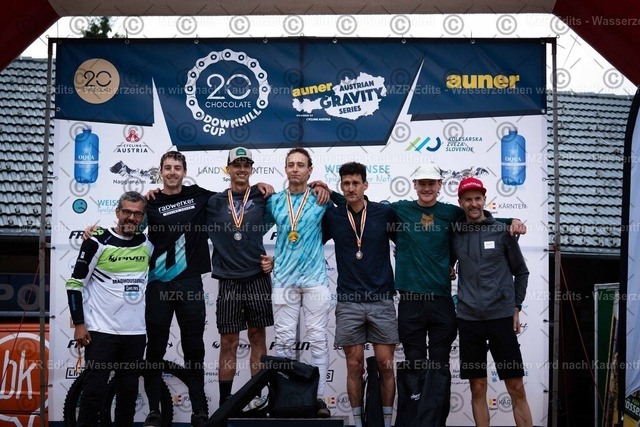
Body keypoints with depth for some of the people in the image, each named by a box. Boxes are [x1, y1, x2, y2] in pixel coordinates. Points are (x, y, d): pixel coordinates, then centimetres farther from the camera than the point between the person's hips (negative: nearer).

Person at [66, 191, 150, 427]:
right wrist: (79, 324, -8)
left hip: (136, 332, 4)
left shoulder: (147, 244, 4)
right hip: (101, 331, -4)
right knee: (94, 392, -2)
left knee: (128, 394, 10)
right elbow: (76, 283, -6)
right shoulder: (98, 241, -8)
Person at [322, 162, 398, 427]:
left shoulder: (385, 213, 0)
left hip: (381, 301, 0)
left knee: (385, 365, 1)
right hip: (348, 303, 1)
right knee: (354, 366, 4)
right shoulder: (331, 216, 2)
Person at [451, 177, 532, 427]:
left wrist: (516, 308, 3)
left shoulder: (502, 230, 1)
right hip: (468, 319, 2)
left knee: (516, 388, 1)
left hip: (502, 317, -2)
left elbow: (521, 272, 7)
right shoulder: (455, 234, 5)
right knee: (478, 388, 7)